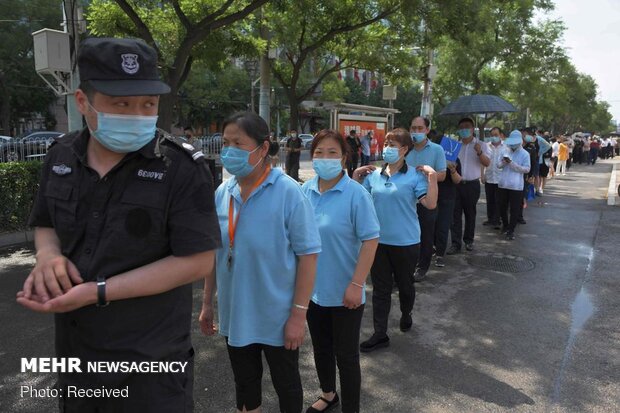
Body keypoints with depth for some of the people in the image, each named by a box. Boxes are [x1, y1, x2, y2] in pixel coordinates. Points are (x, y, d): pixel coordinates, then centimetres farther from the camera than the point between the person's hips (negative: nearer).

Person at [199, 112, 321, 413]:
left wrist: (299, 314, -16)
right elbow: (213, 252, 7)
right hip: (234, 316, 4)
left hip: (277, 318, -4)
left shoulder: (288, 192, -16)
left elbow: (308, 255, -15)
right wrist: (207, 303, 9)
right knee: (245, 385, 22)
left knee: (286, 385, 18)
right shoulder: (222, 193, -2)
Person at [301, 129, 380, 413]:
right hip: (312, 289, 5)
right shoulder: (305, 191, -2)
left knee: (346, 355, 10)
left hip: (343, 292, -5)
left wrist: (356, 284, -19)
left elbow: (370, 240, -16)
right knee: (321, 348, 24)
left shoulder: (356, 194, -16)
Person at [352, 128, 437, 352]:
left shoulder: (415, 175, -9)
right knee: (380, 288, 8)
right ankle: (380, 334, 16)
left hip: (405, 241, -3)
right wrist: (356, 175, 3)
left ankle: (406, 315, 46)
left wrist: (432, 177, -22)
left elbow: (431, 204, -18)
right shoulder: (373, 174, 3)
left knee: (405, 284, 17)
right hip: (378, 240, 3)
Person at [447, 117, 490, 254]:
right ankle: (455, 243, 1)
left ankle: (469, 240, 25)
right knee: (455, 214, -2)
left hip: (472, 184, -1)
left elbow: (487, 163, -8)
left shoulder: (480, 145, 2)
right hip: (456, 183, 1)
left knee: (470, 213, 10)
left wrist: (479, 152, -23)